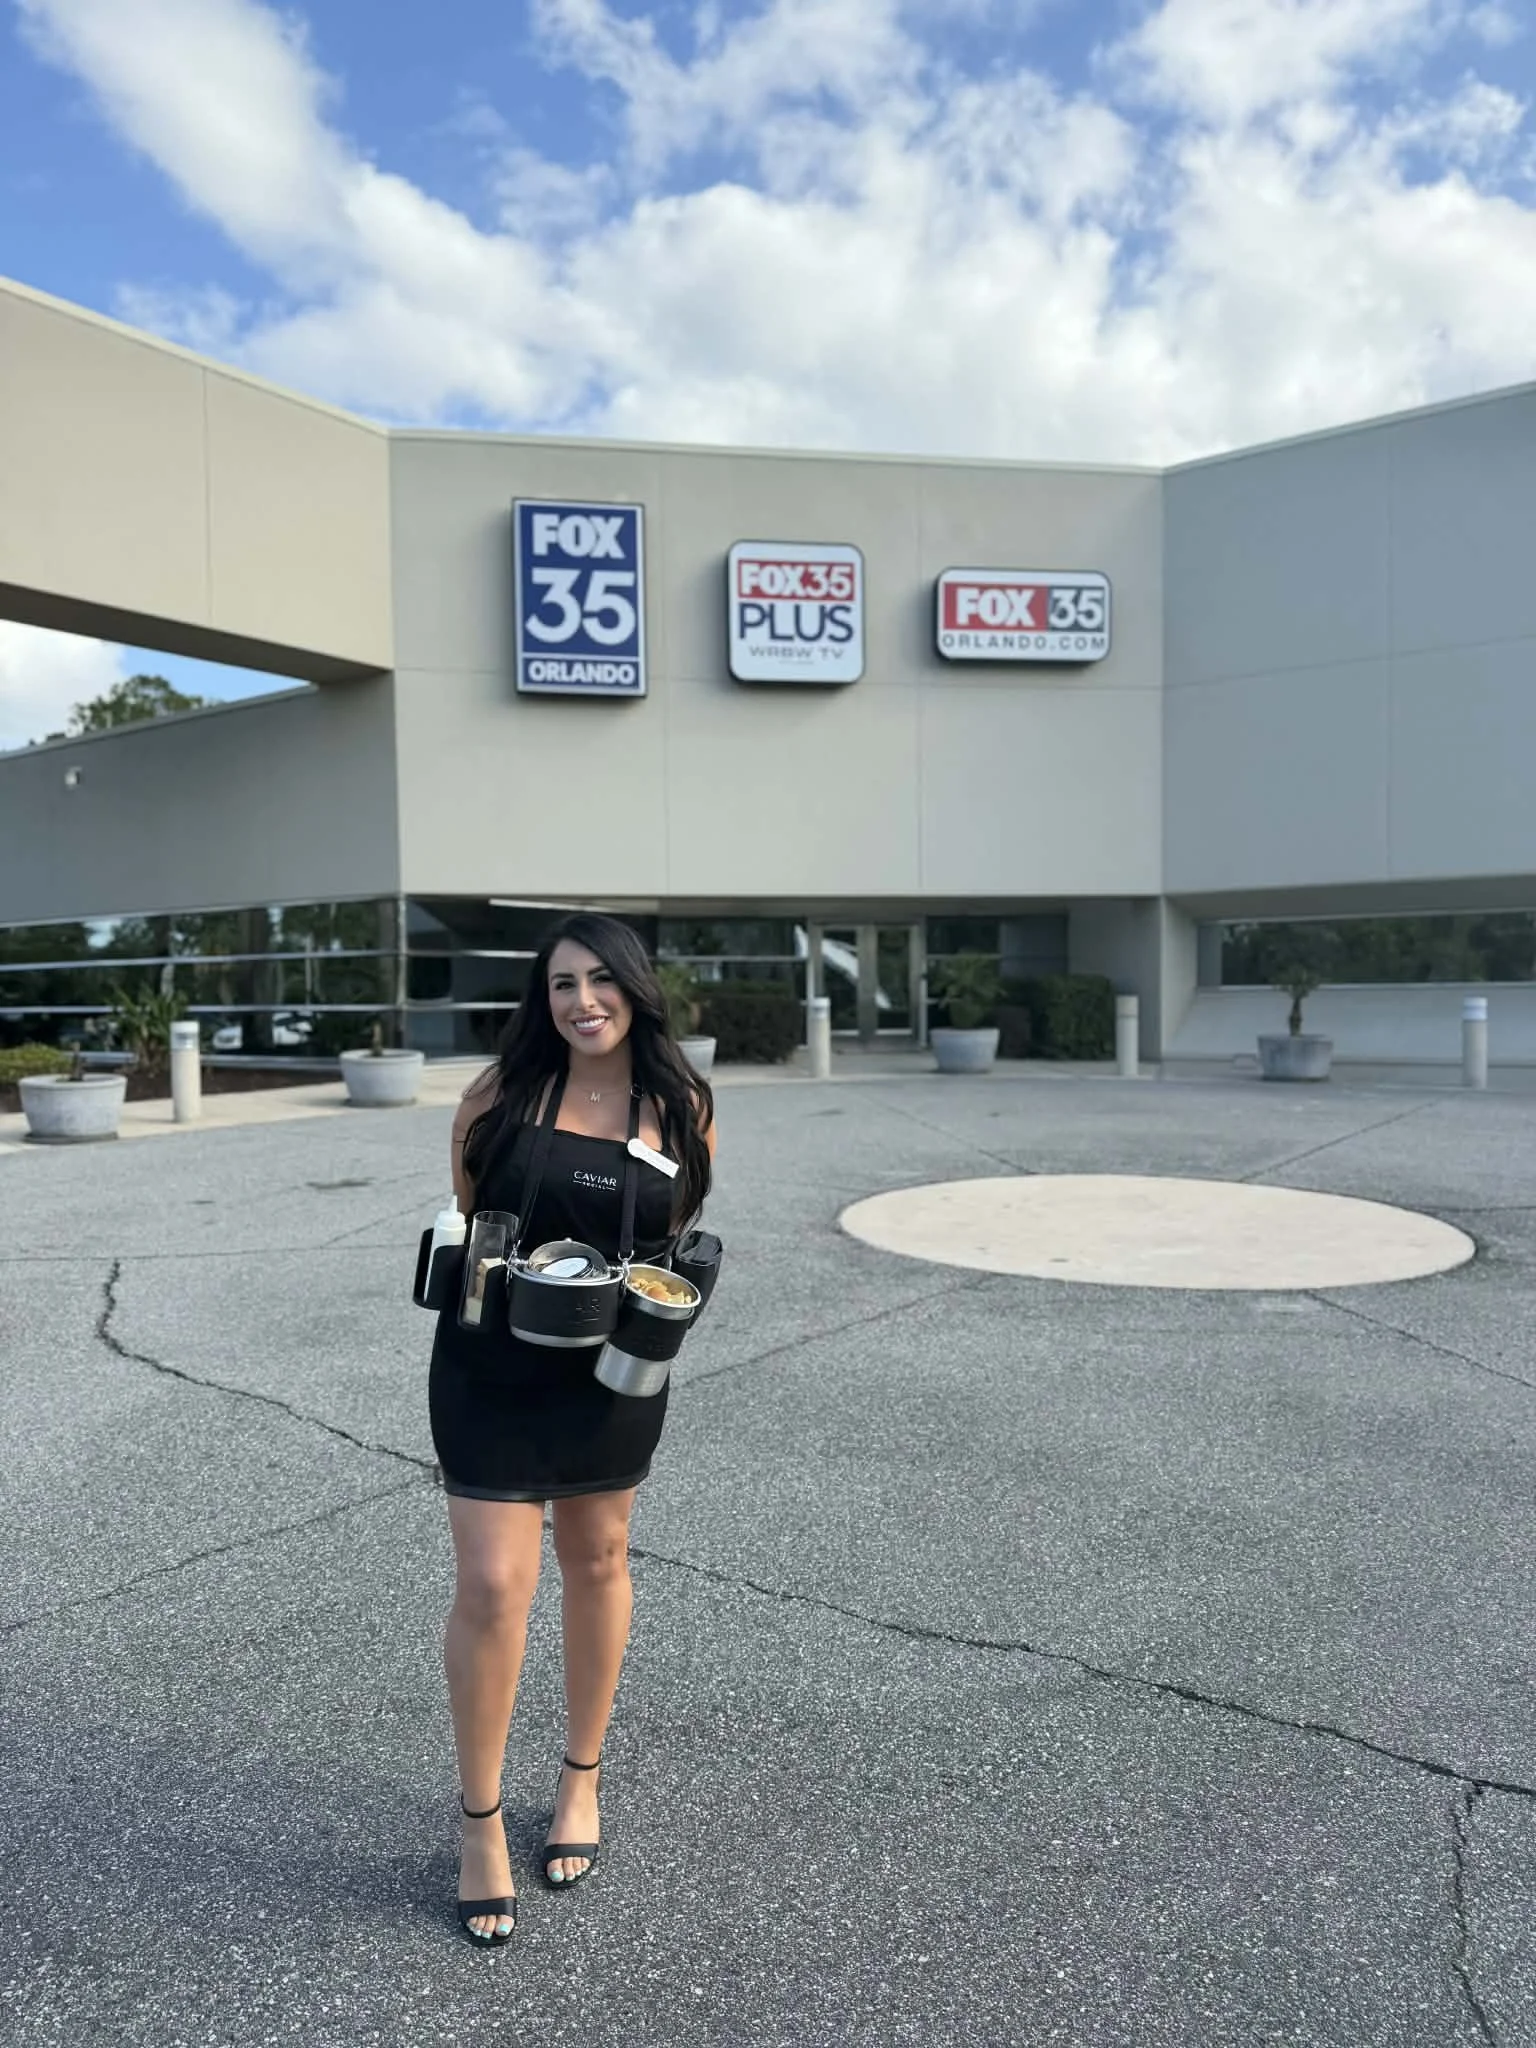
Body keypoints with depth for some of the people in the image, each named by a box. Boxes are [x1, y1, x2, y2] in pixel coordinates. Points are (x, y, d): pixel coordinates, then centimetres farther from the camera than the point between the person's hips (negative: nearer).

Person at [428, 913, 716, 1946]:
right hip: (494, 1366, -2)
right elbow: (462, 1213, 5)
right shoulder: (502, 1093, -8)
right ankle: (481, 1827, 21)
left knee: (598, 1559, 18)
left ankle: (582, 1779, 41)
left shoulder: (683, 1110, -3)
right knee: (492, 1586, -3)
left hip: (615, 1367, 2)